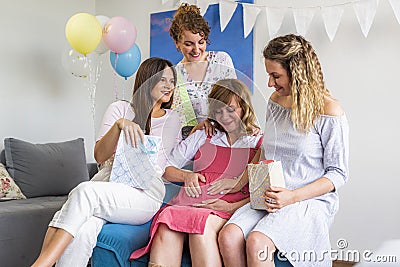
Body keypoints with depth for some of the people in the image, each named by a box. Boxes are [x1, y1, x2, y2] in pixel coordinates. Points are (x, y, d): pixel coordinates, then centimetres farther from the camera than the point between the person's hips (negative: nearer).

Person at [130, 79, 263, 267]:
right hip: (188, 202, 3)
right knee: (167, 225, -33)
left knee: (202, 224, -38)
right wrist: (187, 176, 3)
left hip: (226, 210, -2)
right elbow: (166, 168, 24)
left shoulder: (259, 144, 15)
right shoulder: (202, 136, 26)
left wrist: (232, 207, -13)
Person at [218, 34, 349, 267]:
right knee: (228, 237, -22)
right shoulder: (276, 101, 12)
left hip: (311, 200, -5)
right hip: (272, 199, 6)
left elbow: (338, 174, -7)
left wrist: (293, 196, -19)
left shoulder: (329, 112, -9)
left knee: (256, 243, -31)